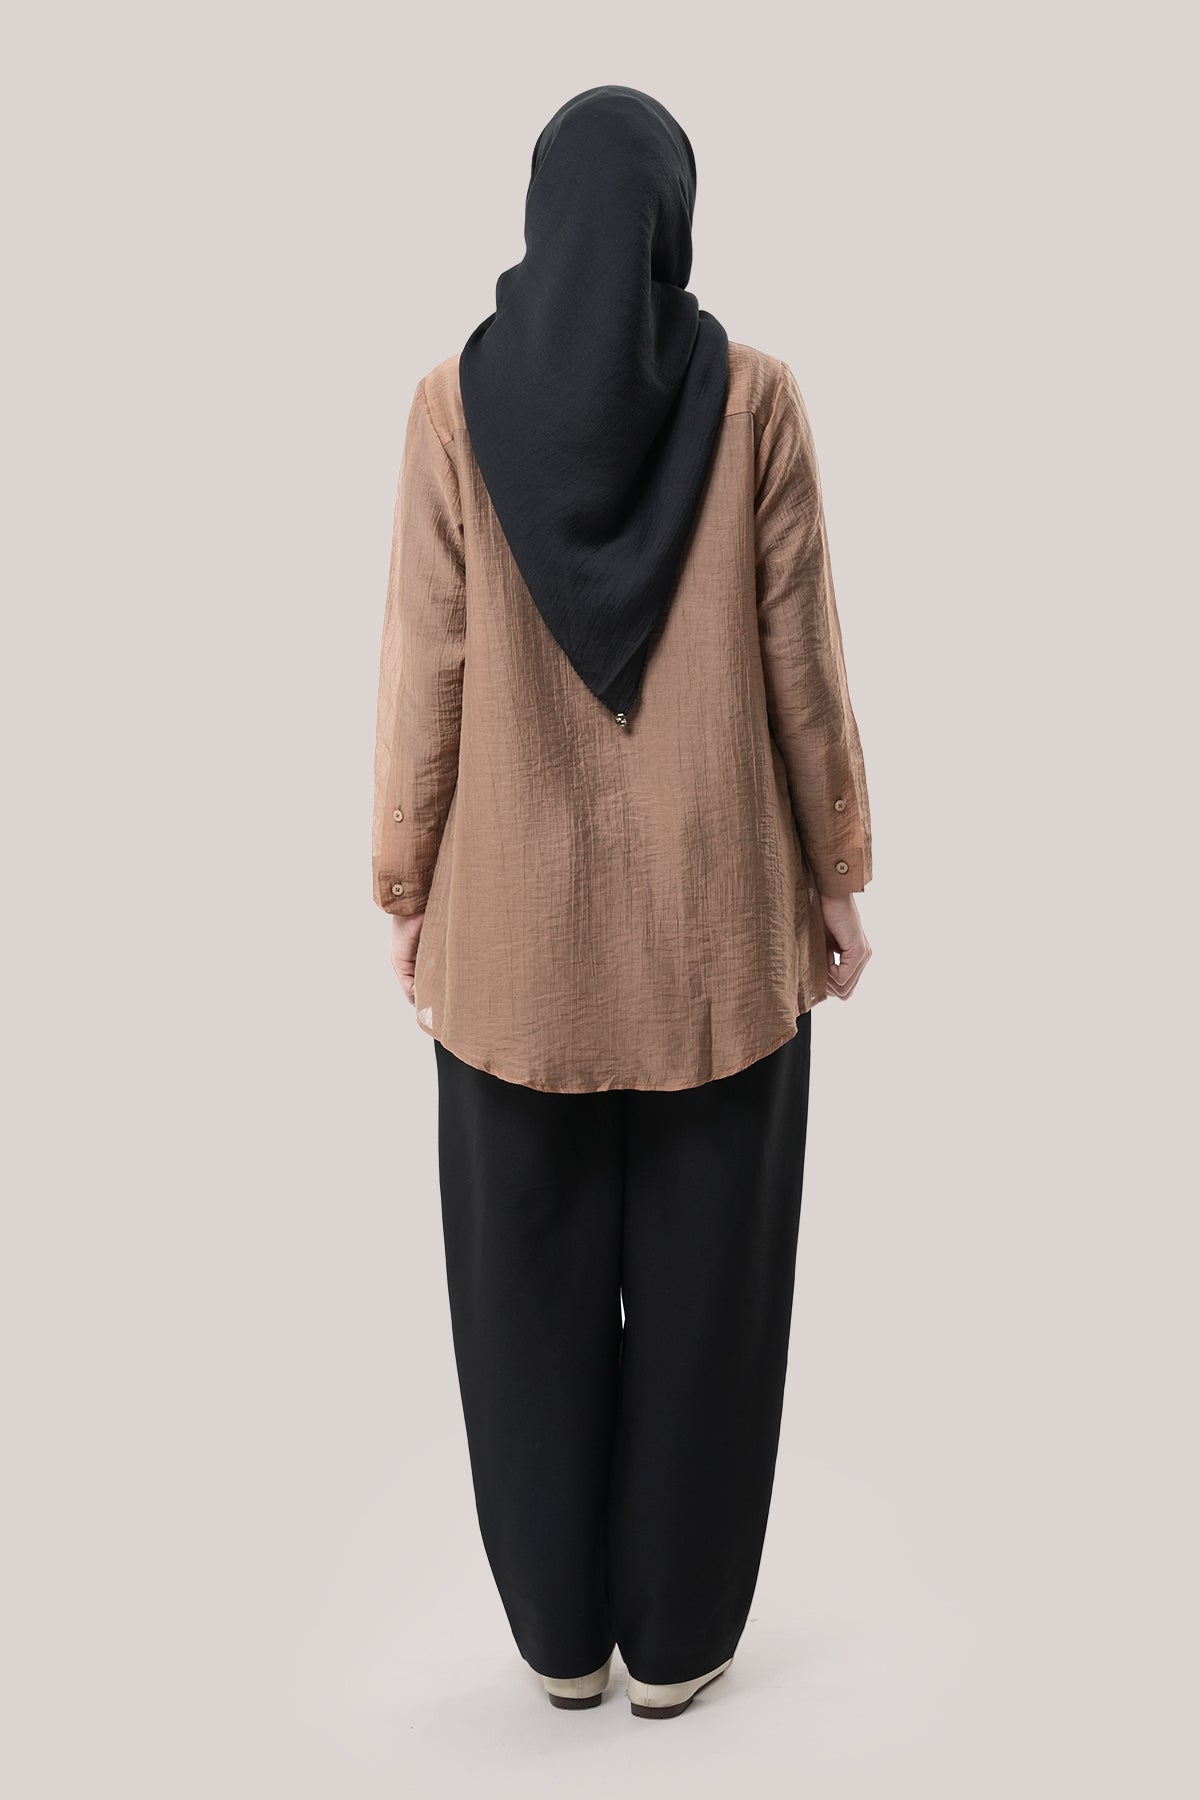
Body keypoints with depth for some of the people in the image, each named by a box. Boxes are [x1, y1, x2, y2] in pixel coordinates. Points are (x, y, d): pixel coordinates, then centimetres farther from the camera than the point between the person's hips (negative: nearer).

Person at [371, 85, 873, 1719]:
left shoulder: (453, 402, -5)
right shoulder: (755, 397, -6)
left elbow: (426, 671, -5)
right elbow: (802, 661, -5)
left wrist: (408, 889, 6)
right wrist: (840, 874, 6)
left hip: (519, 916, 1)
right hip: (720, 912, 0)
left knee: (532, 1281, 15)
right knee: (704, 1278, 13)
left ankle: (561, 1632, 29)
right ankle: (676, 1638, 27)